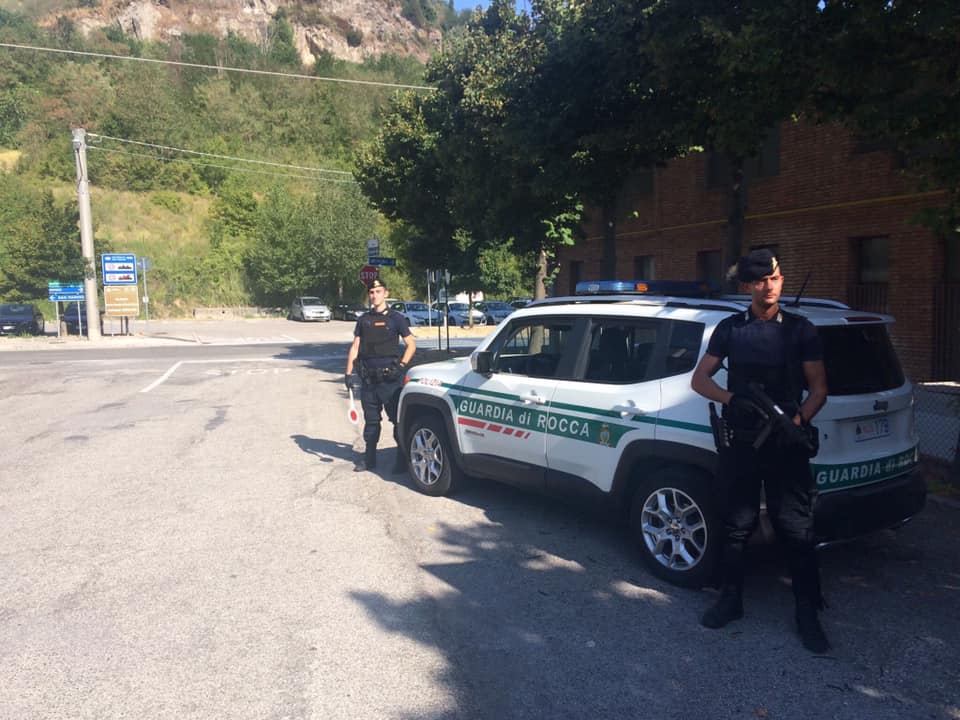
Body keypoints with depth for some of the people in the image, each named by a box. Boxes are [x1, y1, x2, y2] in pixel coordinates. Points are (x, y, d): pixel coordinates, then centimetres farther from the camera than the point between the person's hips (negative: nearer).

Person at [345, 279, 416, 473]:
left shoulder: (395, 318, 1)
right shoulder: (363, 320, 12)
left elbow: (411, 345, 1)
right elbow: (355, 347, 13)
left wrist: (401, 366, -10)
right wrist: (349, 373, 5)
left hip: (390, 378, -4)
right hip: (368, 379, 4)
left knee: (398, 418, -3)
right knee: (371, 420, 12)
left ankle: (402, 458, 6)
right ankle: (369, 459, 21)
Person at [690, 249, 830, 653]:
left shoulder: (800, 330, 6)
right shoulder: (730, 329, 8)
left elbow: (818, 388, 5)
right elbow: (699, 379, 7)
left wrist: (799, 420, -14)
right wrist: (732, 400, -12)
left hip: (787, 443, -1)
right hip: (740, 442, 1)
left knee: (796, 528, -1)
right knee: (737, 524, 9)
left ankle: (808, 612, 11)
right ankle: (731, 599, 23)